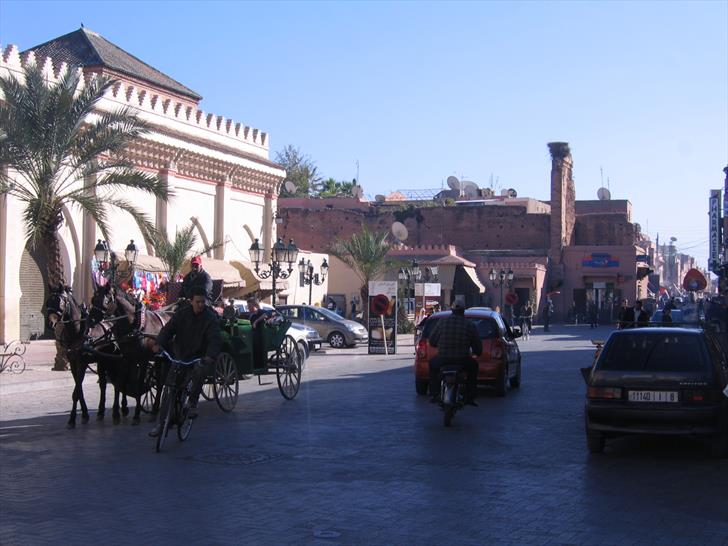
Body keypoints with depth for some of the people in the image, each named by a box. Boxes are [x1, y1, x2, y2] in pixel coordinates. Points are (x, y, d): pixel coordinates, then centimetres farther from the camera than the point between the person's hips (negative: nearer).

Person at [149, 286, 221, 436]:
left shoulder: (211, 318, -9)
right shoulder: (182, 314, -2)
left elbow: (214, 339, -21)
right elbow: (168, 329, -11)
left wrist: (210, 356, -42)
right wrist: (159, 343, -32)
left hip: (198, 357, -2)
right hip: (179, 355, 2)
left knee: (199, 372, -35)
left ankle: (193, 403, -13)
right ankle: (162, 422, 8)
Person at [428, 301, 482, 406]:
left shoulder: (442, 321, 1)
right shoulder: (470, 325, 2)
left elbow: (432, 341, 7)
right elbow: (478, 346, 8)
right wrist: (477, 353, 33)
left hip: (443, 360, 0)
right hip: (462, 361, 0)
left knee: (432, 364, 34)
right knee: (473, 366, 34)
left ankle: (435, 394, 27)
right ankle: (469, 397, 29)